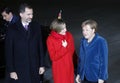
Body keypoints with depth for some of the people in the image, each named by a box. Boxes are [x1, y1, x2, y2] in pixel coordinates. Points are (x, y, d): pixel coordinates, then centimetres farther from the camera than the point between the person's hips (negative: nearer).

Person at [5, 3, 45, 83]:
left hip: (34, 69, 2)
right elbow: (9, 51, -3)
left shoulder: (36, 26, 3)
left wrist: (41, 65, 5)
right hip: (19, 70, -2)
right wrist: (11, 70, -6)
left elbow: (40, 46, 6)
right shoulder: (12, 29, -4)